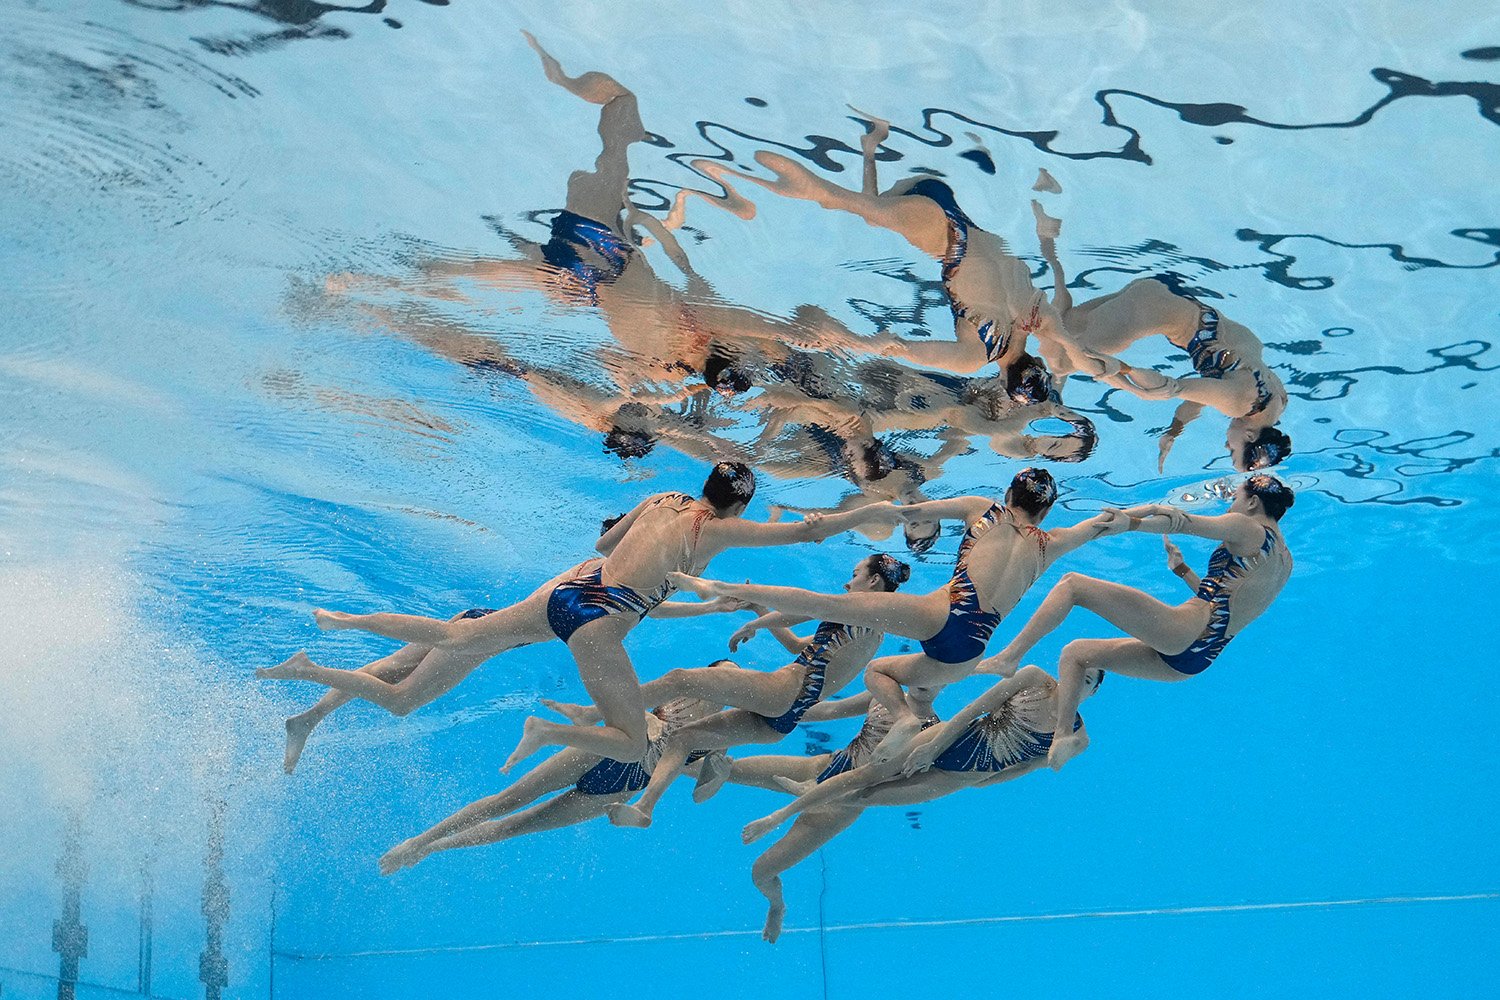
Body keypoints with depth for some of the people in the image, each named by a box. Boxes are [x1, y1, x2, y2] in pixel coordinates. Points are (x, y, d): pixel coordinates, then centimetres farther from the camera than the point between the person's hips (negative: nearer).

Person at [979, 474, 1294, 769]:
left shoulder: (1249, 527, -2)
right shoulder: (1284, 561, 22)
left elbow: (1180, 522, -5)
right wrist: (1181, 569, 36)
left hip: (1185, 631, -10)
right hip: (1196, 658, 10)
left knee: (1072, 584, -7)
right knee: (1074, 652, 17)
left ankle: (1008, 658, -17)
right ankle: (1065, 732, 0)